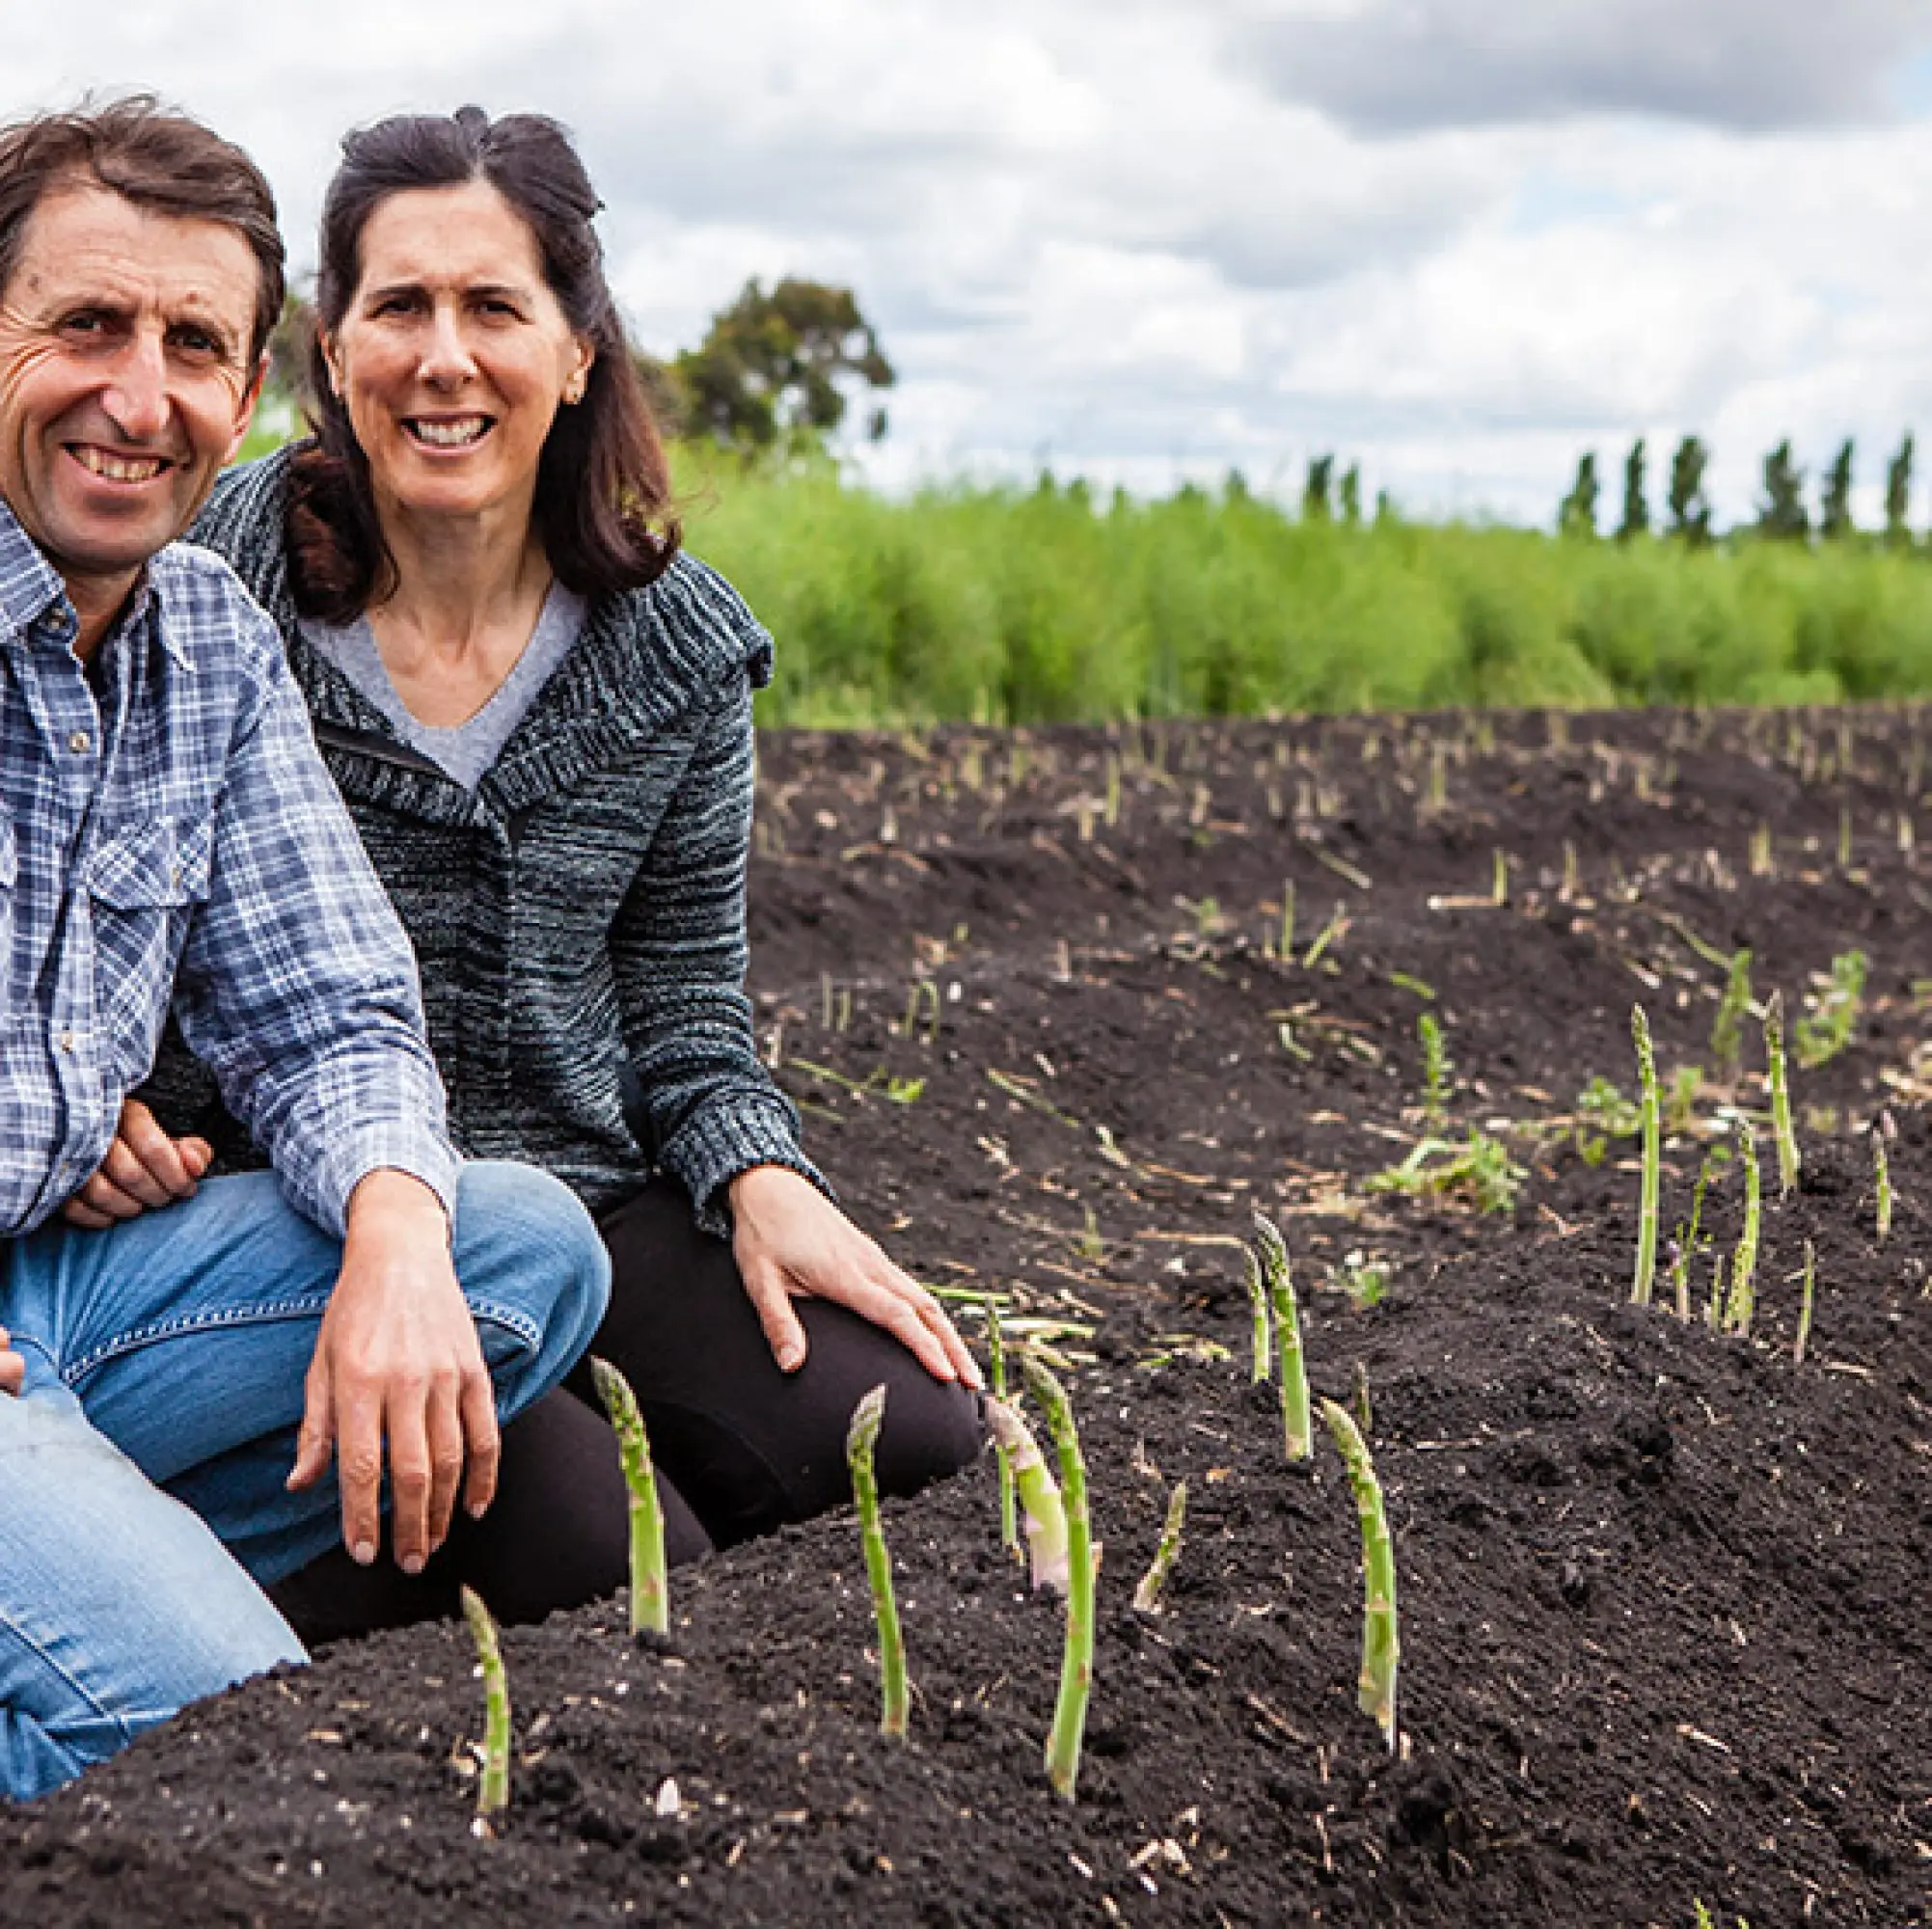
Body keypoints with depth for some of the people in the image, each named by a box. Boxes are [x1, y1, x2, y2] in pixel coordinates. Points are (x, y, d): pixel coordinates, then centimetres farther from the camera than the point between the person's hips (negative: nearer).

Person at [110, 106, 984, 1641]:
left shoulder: (678, 648, 3)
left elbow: (684, 994, 10)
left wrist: (760, 1178, -9)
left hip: (585, 1195, 5)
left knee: (914, 1438, -17)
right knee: (625, 1578, -24)